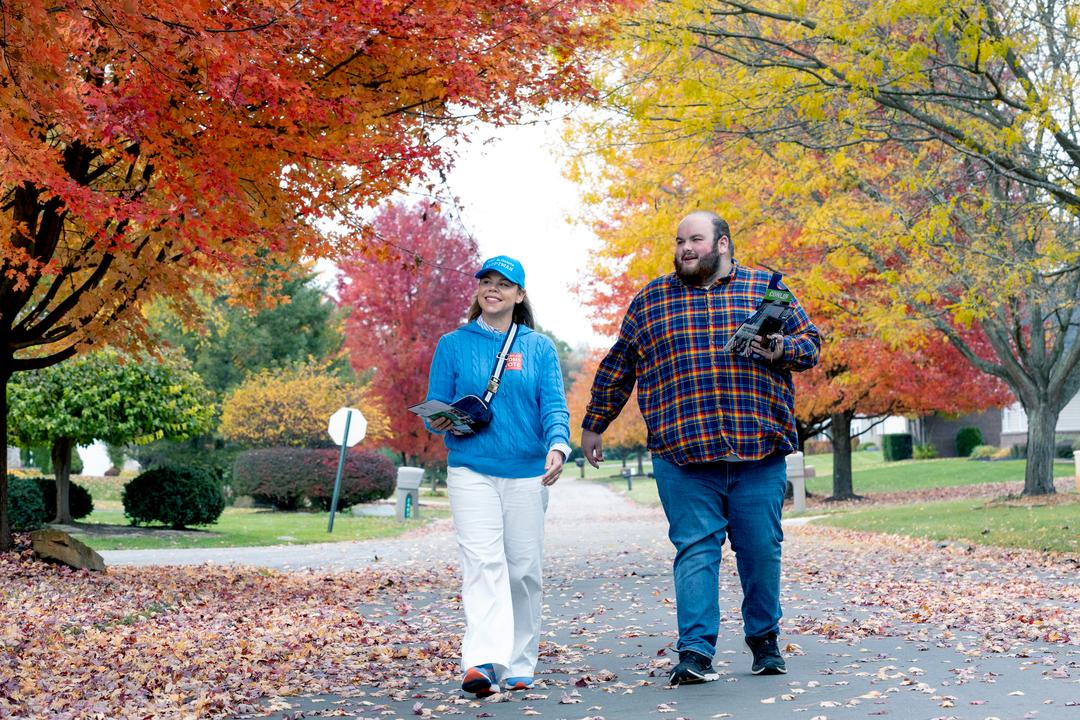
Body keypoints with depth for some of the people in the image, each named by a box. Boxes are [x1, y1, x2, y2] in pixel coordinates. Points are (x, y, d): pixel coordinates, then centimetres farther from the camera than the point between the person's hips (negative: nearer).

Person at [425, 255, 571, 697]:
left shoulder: (540, 348, 9)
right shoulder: (452, 345, 7)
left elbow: (554, 406, -1)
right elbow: (437, 408, 10)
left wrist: (557, 446, -20)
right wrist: (442, 422, -14)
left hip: (527, 472, 2)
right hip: (470, 470, -2)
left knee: (523, 568, 5)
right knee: (482, 561, -16)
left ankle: (519, 666, 16)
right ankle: (483, 661, -26)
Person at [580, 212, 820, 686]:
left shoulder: (766, 289, 10)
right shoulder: (649, 301, 13)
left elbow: (810, 343, 12)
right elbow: (617, 368, 19)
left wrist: (780, 348, -10)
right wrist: (592, 425, 20)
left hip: (759, 450, 0)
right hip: (683, 454, 0)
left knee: (761, 548, 6)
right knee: (695, 548, -5)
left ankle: (764, 638, 24)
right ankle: (695, 652, -5)